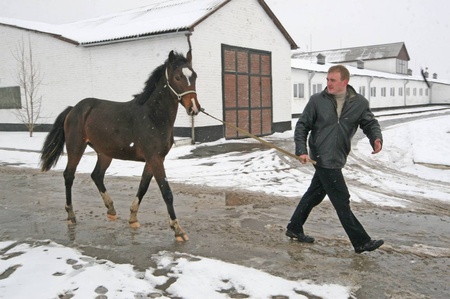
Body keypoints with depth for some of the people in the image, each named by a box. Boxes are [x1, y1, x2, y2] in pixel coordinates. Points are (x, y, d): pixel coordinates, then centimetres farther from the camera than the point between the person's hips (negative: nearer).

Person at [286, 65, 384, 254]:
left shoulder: (359, 103, 1)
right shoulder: (317, 100, -5)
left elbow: (370, 123, 7)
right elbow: (302, 126, 0)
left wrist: (376, 138, -15)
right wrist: (301, 150, -10)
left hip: (337, 159, 5)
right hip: (323, 158, -5)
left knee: (315, 194, 17)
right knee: (341, 200, -2)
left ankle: (294, 229, 34)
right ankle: (361, 242, 8)